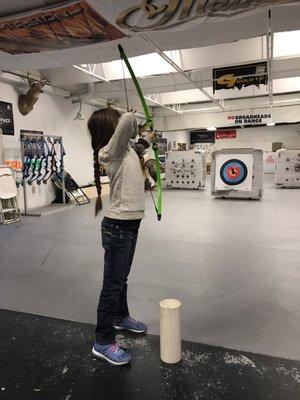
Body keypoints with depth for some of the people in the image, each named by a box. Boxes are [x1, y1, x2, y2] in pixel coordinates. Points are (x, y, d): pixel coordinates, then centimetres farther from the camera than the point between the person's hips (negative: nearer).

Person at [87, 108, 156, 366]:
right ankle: (103, 343, 18)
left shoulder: (126, 149, 8)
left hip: (130, 224, 9)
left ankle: (121, 317, 46)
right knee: (113, 284, 2)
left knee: (121, 278, 25)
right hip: (118, 226, -9)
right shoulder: (109, 152, -18)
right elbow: (128, 120, -33)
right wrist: (134, 120, -13)